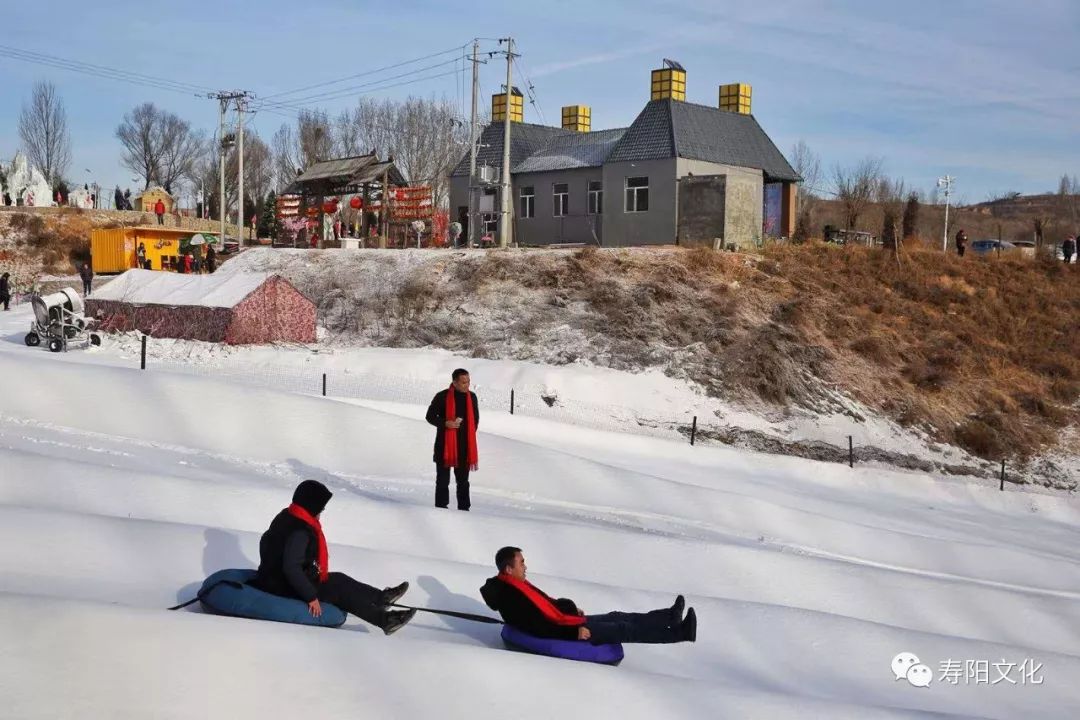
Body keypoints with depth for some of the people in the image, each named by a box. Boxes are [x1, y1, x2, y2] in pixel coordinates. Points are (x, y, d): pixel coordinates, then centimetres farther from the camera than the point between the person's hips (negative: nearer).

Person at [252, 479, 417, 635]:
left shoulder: (287, 516, 4)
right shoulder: (300, 532, -28)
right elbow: (291, 568, -32)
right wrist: (311, 596, -25)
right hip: (287, 590, -10)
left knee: (338, 580, 14)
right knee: (340, 590, -2)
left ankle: (381, 597, 23)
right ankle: (384, 619, 4)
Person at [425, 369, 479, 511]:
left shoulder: (472, 397, 5)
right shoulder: (442, 396, -9)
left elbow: (475, 418, 18)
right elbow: (430, 416, -2)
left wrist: (470, 434, 6)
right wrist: (446, 423, -17)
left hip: (465, 445, 4)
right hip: (445, 444, -4)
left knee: (463, 480, 9)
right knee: (443, 479, 3)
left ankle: (464, 508, 15)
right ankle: (441, 507, 9)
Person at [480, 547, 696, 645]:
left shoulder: (514, 586, 8)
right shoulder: (511, 598, -25)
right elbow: (539, 628, -28)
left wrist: (571, 609, 6)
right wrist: (574, 630, -23)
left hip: (566, 623, 10)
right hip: (565, 634, -10)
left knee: (615, 617, 13)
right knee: (623, 629, -6)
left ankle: (668, 617, 24)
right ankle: (679, 632, 0)